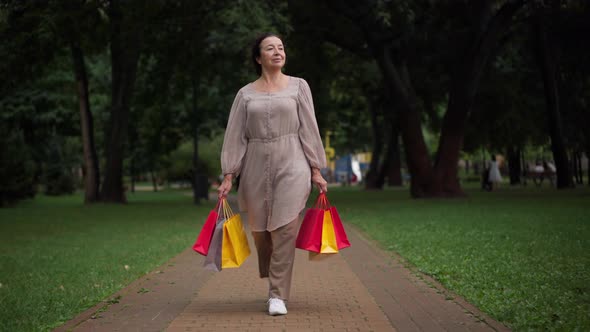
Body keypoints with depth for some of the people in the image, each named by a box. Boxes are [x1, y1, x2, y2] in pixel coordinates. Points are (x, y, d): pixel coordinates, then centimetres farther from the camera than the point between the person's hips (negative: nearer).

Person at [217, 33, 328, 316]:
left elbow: (309, 129, 5)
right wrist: (228, 176, -2)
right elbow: (235, 136, 5)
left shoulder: (298, 86, 6)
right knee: (260, 230, 7)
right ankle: (275, 282, 32)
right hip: (256, 167, 2)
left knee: (285, 228, -12)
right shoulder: (245, 94, 8)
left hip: (291, 165, -2)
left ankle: (278, 295, -4)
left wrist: (316, 170, 1)